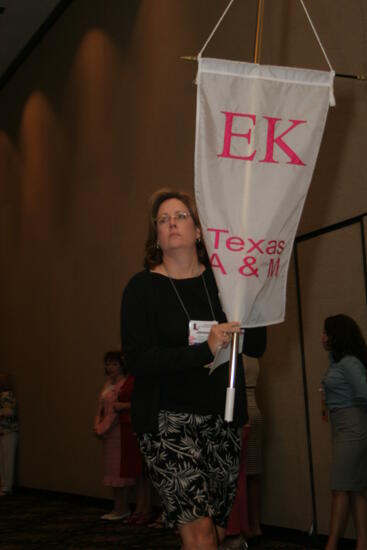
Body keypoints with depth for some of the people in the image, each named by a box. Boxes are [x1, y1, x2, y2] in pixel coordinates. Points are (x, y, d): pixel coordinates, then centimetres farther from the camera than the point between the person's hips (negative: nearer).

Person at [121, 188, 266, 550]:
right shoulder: (143, 287, 0)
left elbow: (256, 346, 5)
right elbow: (138, 359, -12)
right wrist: (205, 349, -21)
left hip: (222, 418, 4)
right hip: (168, 420, -3)